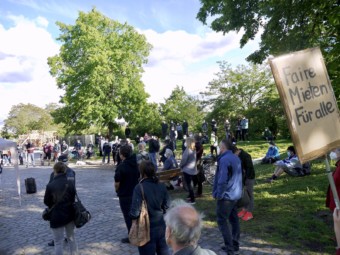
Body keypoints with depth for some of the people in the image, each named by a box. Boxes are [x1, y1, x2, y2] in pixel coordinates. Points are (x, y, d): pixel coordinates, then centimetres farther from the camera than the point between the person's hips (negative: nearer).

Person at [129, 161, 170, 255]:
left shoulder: (139, 188, -21)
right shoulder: (162, 186, -5)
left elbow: (135, 212, -22)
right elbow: (166, 207, 3)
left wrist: (131, 214, -1)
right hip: (161, 226, 5)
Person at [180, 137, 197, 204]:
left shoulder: (187, 150, -19)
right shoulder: (194, 150, 4)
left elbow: (184, 159, -20)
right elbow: (193, 159, 10)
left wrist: (181, 165, -1)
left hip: (187, 170, -8)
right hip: (192, 169, 8)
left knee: (189, 184, 1)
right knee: (190, 184, 22)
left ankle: (192, 199, 5)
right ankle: (191, 196, 35)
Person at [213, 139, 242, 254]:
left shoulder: (224, 159, -20)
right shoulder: (236, 158, 9)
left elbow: (222, 180, -24)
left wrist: (218, 194, -15)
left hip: (226, 195, -9)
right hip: (235, 194, 9)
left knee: (222, 221, 0)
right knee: (234, 219, 15)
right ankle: (235, 244, 24)